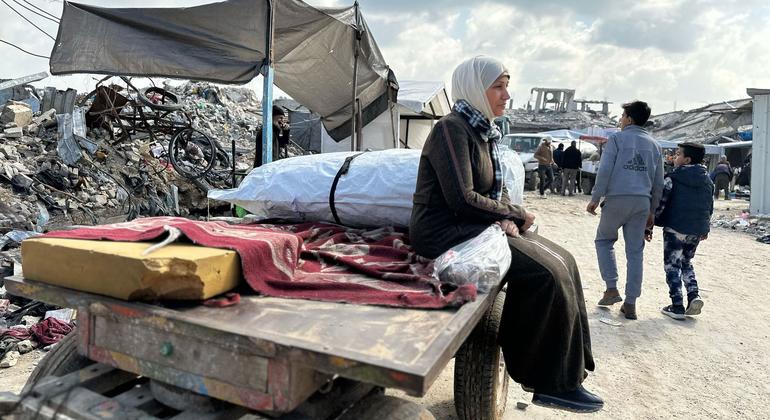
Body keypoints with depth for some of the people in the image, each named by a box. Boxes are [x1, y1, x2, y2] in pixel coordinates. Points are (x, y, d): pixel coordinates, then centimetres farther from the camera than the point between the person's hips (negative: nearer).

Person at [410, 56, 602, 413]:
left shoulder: (483, 131, 14)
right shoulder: (452, 128, -14)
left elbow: (493, 192, 15)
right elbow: (462, 199, -21)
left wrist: (506, 217, -8)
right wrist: (515, 215, -9)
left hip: (468, 226, 9)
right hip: (444, 232, -9)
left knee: (560, 261, 3)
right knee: (544, 273, -18)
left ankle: (567, 368, 9)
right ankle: (551, 381, -2)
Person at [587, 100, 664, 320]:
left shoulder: (616, 138, 1)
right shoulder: (653, 144, 16)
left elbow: (605, 170, -9)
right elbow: (659, 181, 16)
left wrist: (595, 199, -3)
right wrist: (651, 210, 22)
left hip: (617, 198, -4)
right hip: (642, 202, 4)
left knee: (604, 240, 16)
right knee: (635, 252, 7)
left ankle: (612, 288, 5)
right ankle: (630, 304, 10)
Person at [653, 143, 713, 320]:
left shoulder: (673, 178, -10)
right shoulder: (708, 181, 10)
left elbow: (660, 203, -13)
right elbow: (710, 207, 17)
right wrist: (705, 228, 26)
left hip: (675, 228, -6)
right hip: (697, 230, 6)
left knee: (672, 266, 2)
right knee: (686, 263, 23)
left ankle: (677, 307, 1)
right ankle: (694, 295, 8)